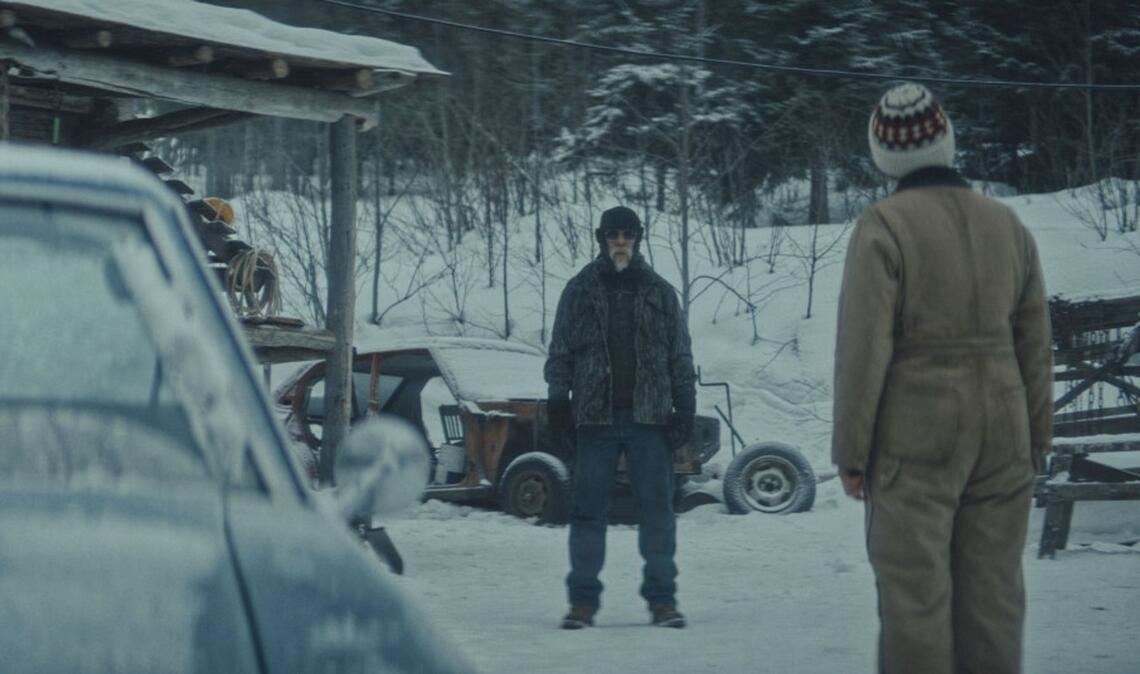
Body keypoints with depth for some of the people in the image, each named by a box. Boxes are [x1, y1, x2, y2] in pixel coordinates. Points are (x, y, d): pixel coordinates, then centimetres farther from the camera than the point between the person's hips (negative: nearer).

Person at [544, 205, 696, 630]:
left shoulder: (659, 292, 9)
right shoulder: (580, 291, 7)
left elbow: (680, 355, 10)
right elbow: (560, 352, 9)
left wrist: (685, 407, 2)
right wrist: (558, 400, -2)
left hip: (649, 418, 0)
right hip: (595, 418, 0)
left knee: (657, 509, 0)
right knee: (587, 510, 1)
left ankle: (662, 599, 5)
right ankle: (583, 601, 6)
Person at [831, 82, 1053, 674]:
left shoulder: (884, 226, -9)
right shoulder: (1007, 225, 7)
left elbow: (864, 345, -12)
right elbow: (1036, 345, 10)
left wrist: (851, 450, -6)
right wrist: (1037, 439, 18)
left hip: (916, 434, -5)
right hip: (1002, 429, 5)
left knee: (916, 596, -2)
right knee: (992, 592, 8)